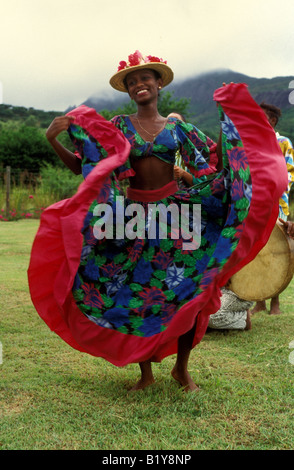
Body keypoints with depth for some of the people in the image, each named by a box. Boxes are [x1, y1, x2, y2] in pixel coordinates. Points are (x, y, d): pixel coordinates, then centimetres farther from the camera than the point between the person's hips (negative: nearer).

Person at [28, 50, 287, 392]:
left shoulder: (178, 127, 8)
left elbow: (218, 157, 8)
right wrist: (53, 140, -12)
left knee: (188, 289, -3)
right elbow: (78, 165, 1)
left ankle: (182, 368, 19)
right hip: (133, 216, 0)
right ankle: (145, 372, 22)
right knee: (134, 291, 2)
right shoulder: (117, 127, 4)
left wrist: (230, 118, 1)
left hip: (175, 212, 1)